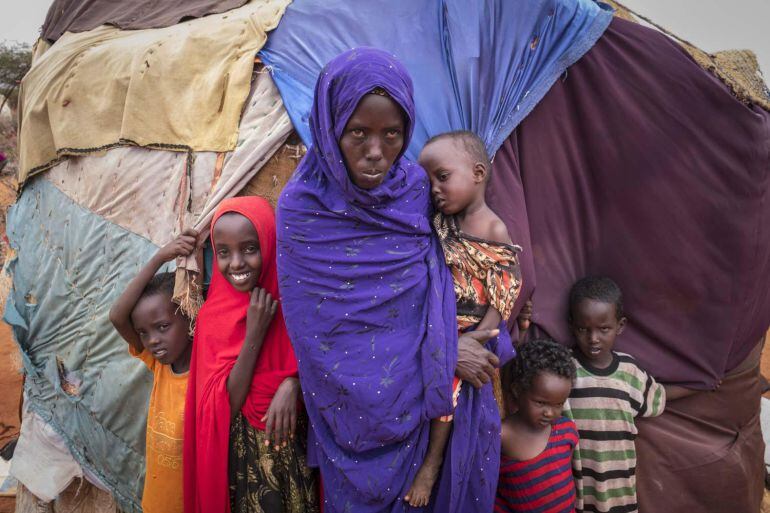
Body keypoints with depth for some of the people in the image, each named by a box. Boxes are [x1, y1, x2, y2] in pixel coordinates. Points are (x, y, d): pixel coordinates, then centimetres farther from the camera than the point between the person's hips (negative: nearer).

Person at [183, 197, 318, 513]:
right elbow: (224, 407, -14)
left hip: (291, 444, 1)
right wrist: (254, 334, -24)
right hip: (239, 452, -1)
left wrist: (293, 382, -21)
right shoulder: (214, 315, -11)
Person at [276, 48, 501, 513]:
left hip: (414, 401, 4)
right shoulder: (304, 208, -18)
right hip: (353, 407, -3)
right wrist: (443, 354, -16)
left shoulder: (417, 188, -8)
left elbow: (439, 288, 5)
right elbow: (327, 334, -18)